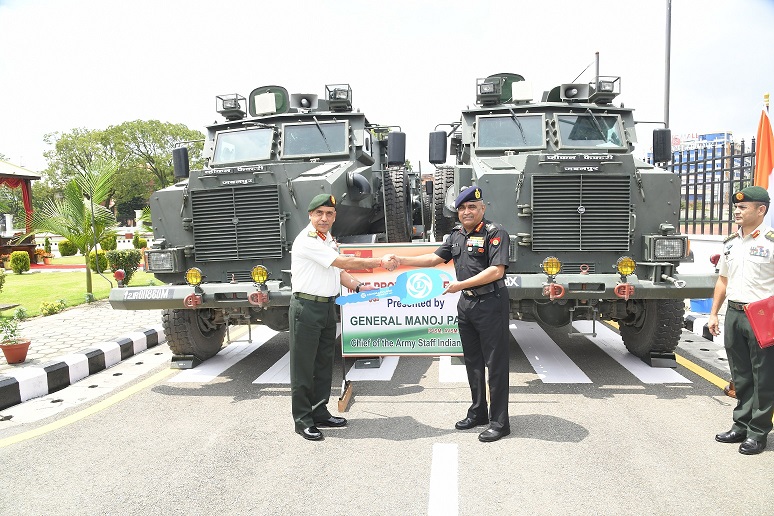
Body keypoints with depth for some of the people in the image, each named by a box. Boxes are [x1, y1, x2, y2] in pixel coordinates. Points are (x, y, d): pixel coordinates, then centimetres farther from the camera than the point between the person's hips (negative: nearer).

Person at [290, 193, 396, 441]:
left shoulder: (329, 240, 15)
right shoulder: (307, 241, -15)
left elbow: (338, 272, 22)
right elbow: (344, 263, -19)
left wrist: (359, 287, 6)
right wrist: (379, 262, -13)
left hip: (328, 306, 9)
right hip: (306, 307, -9)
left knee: (324, 363, 14)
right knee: (303, 366, 0)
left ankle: (319, 412, 25)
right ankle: (303, 419, 9)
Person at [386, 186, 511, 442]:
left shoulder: (495, 233, -11)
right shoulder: (457, 234, 13)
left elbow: (497, 270, -19)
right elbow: (435, 258, 16)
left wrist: (461, 284, -20)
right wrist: (401, 260, 6)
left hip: (491, 304, -8)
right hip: (466, 304, 8)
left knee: (496, 363, -2)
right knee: (472, 362, 16)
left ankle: (499, 422, 7)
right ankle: (478, 412, 30)